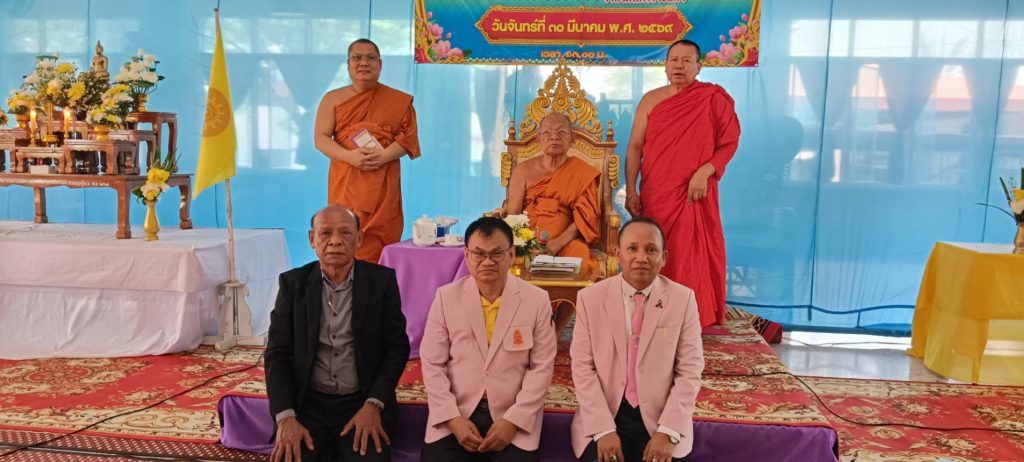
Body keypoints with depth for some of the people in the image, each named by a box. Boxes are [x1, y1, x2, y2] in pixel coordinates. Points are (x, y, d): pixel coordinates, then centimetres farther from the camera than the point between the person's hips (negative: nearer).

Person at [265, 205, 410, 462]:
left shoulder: (382, 280, -1)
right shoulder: (293, 283, 2)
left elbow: (397, 347, 0)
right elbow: (277, 354, 0)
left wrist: (373, 405, -13)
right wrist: (285, 417, -13)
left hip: (363, 402, -1)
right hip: (307, 403, 1)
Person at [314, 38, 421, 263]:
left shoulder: (399, 101, 9)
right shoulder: (333, 99, 11)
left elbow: (408, 136, 3)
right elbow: (320, 138, 4)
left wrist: (384, 156, -16)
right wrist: (349, 156, -14)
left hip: (383, 188, -1)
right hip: (345, 186, 1)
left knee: (380, 245, -5)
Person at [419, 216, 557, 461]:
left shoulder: (537, 300, -3)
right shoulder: (446, 296, 0)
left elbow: (542, 367, -2)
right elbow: (432, 363, 0)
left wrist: (513, 420, -11)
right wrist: (452, 418, -10)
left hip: (513, 418, -1)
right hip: (456, 415, 1)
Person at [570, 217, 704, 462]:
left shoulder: (683, 299, -2)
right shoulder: (590, 298, -2)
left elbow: (689, 372, -4)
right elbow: (582, 368, -5)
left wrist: (668, 432, -12)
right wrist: (603, 429, -13)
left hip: (661, 421, 0)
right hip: (604, 419, 0)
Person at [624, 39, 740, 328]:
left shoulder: (714, 98, 1)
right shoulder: (651, 100, 9)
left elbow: (729, 143, 0)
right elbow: (635, 148, 7)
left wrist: (704, 172, -15)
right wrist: (630, 191, 0)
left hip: (695, 195, -2)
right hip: (654, 197, 3)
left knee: (691, 258, -3)